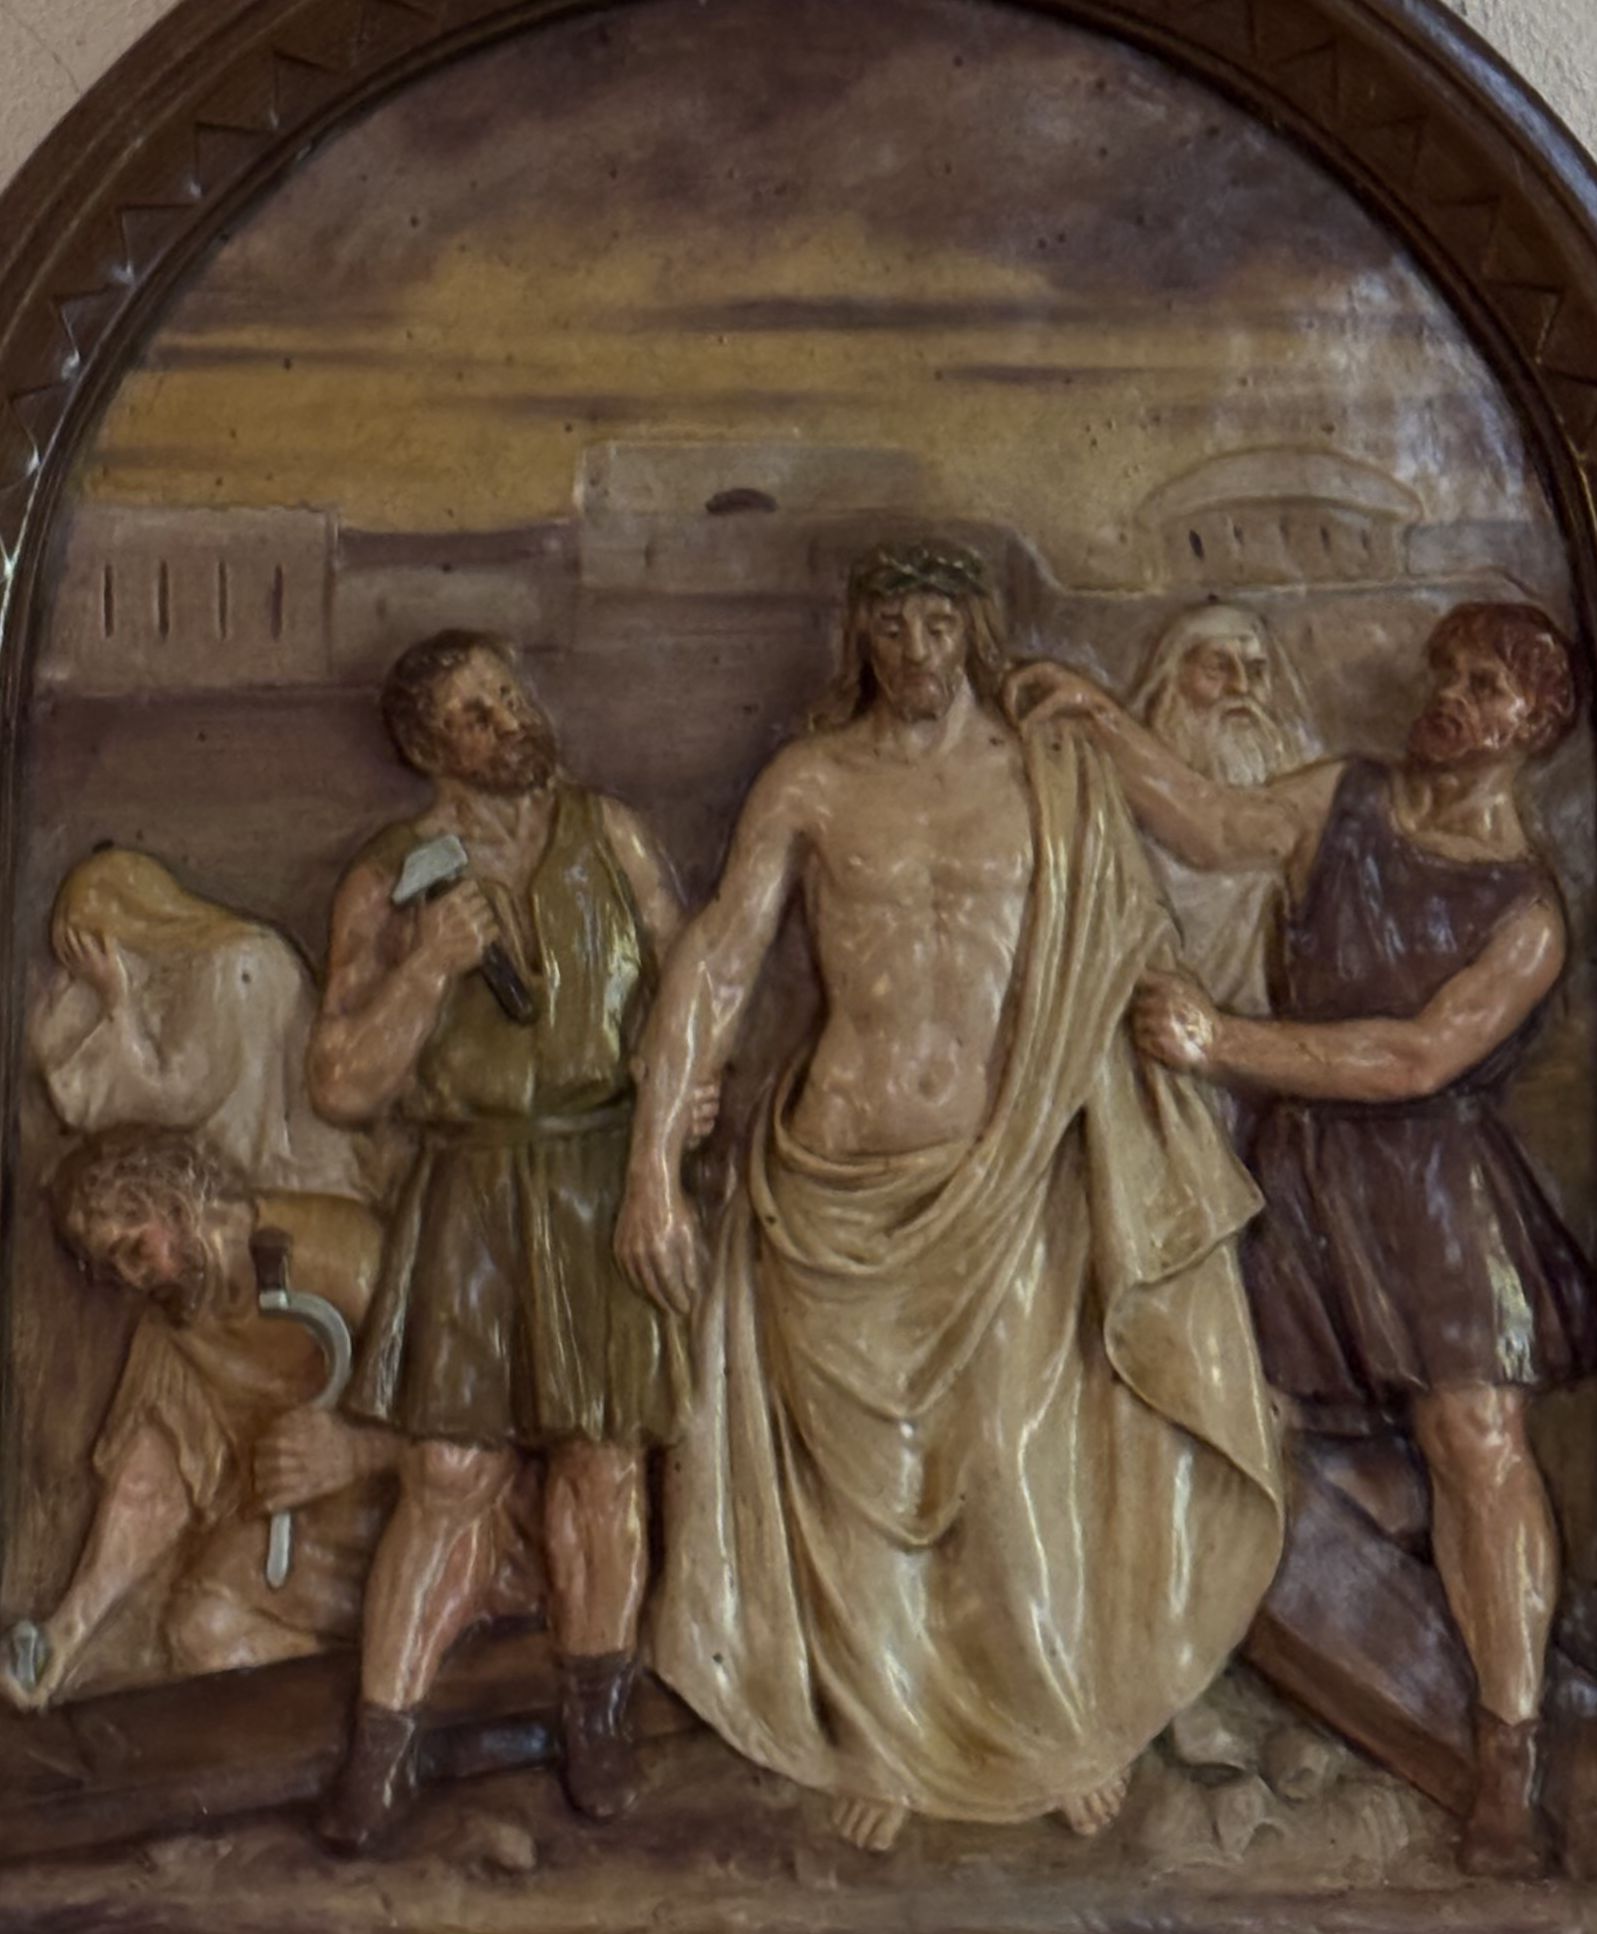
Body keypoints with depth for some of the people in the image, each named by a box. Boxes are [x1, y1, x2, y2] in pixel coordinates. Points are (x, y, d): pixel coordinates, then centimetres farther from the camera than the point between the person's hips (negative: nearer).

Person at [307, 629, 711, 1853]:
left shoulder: (610, 836, 3)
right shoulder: (390, 885, -3)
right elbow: (343, 1086, -8)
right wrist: (431, 963, -21)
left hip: (610, 1185, 2)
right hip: (473, 1196, -1)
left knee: (604, 1462, 9)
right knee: (448, 1476, -1)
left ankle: (597, 1719, 28)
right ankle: (382, 1749, 14)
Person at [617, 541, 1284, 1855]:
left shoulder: (1057, 780, 4)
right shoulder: (810, 784, 1)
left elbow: (1145, 953, 10)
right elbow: (715, 969, -2)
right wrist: (655, 1170, -8)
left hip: (1010, 1183, 0)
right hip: (845, 1182, 0)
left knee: (1025, 1473, 8)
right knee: (862, 1477, 11)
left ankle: (1065, 1731, 34)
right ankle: (885, 1741, 33)